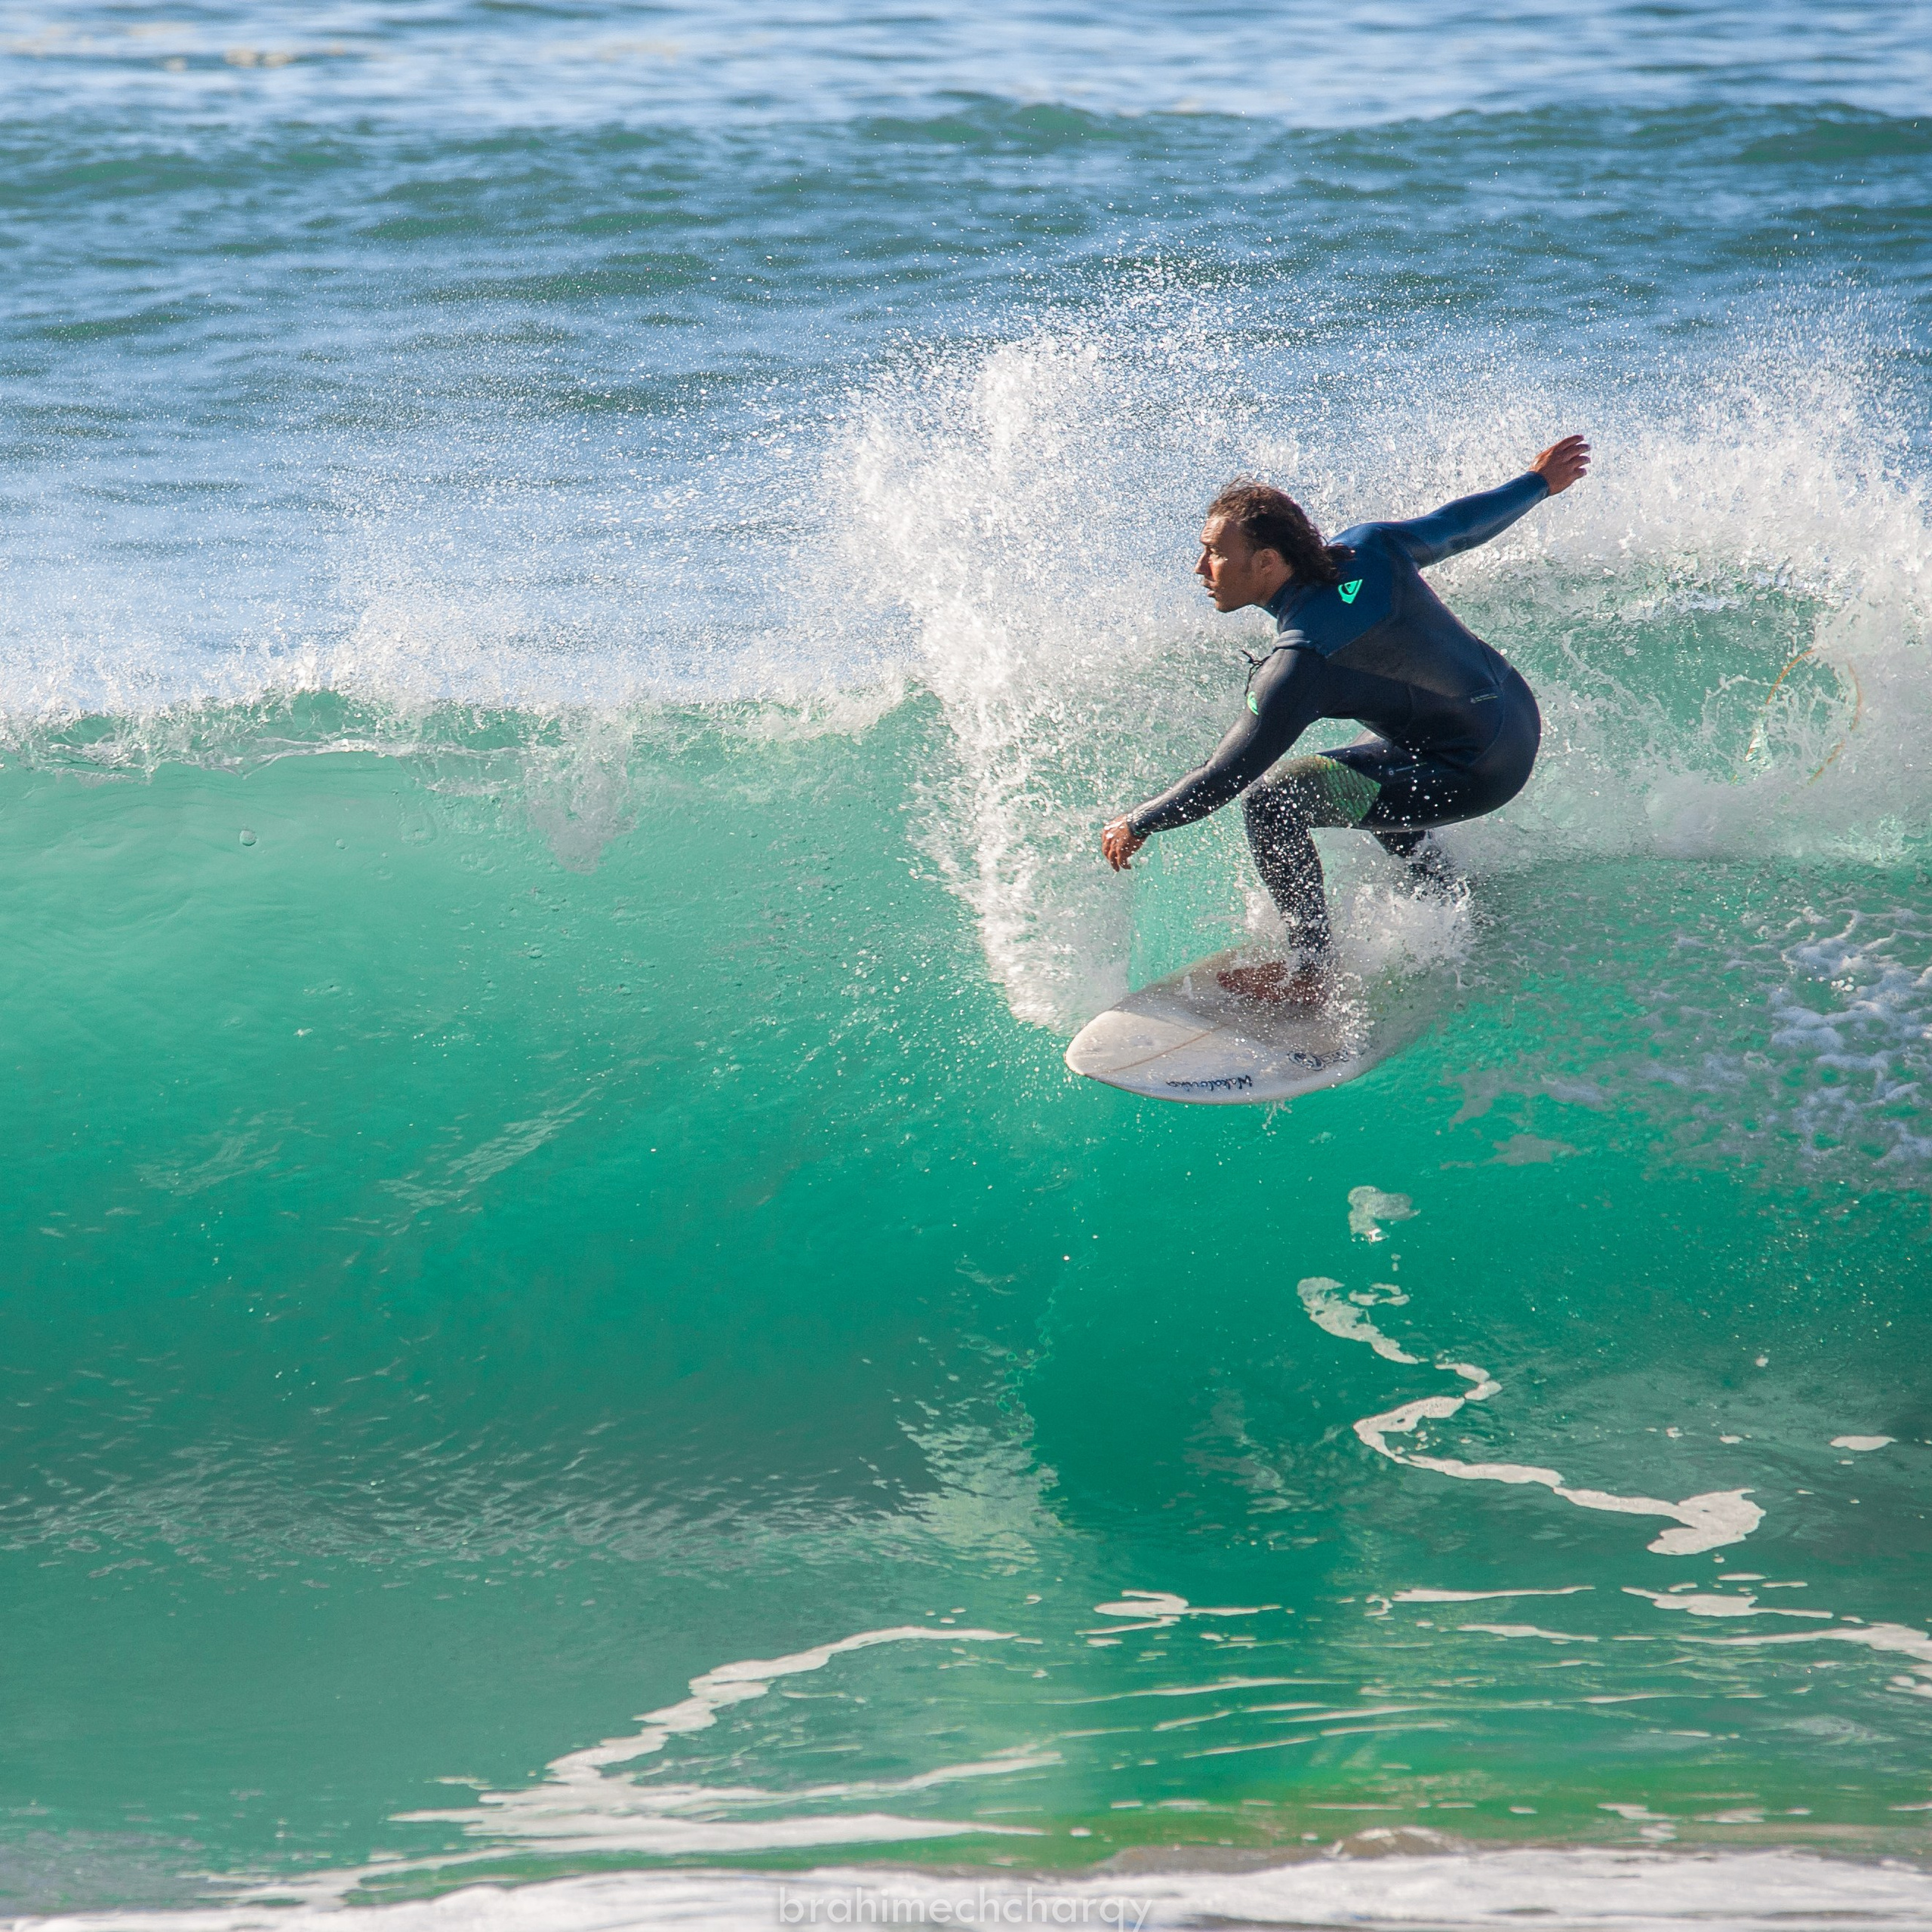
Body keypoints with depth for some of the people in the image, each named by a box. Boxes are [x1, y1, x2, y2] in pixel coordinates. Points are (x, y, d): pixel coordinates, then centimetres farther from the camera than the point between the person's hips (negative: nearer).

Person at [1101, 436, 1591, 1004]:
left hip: (1477, 773, -9)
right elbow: (1461, 523, 10)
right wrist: (1538, 482, 30)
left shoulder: (1300, 664, -26)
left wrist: (1138, 825, -4)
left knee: (1271, 800, -12)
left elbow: (1223, 779, -20)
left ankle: (1309, 974, -5)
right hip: (1519, 716, 9)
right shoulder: (1367, 548, -7)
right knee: (1362, 768, 34)